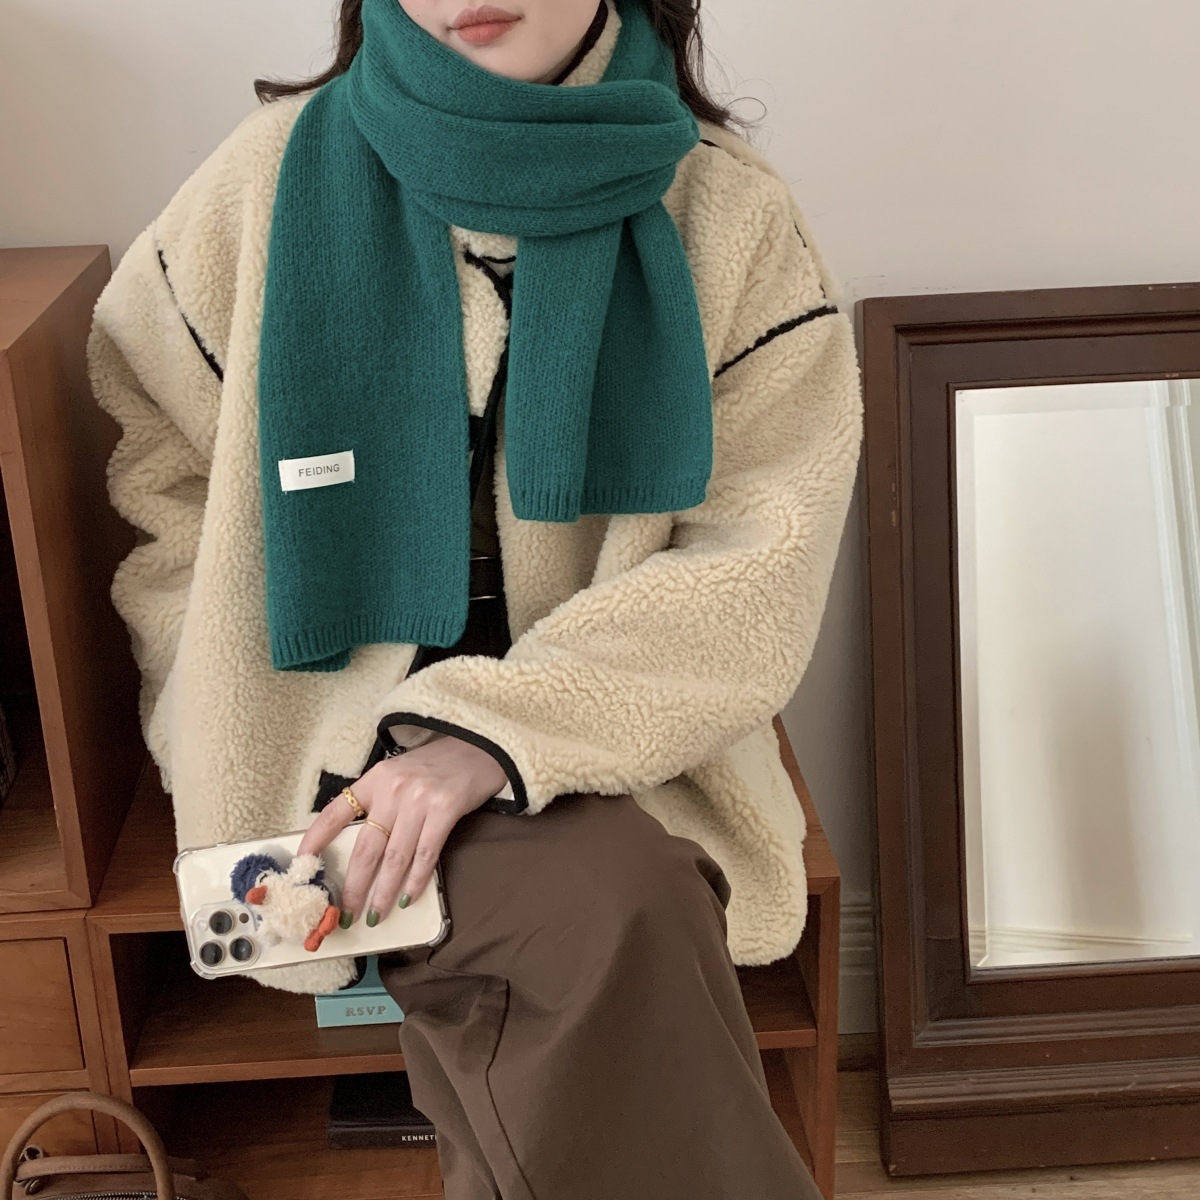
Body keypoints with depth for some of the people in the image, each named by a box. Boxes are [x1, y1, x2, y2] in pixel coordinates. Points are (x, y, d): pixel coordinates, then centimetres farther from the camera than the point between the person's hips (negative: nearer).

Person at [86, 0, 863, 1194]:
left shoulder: (728, 215, -4)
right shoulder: (279, 177, -2)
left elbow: (757, 565, -9)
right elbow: (166, 487, 6)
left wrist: (493, 732, -20)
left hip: (614, 739, 1)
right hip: (338, 743, -1)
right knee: (618, 913, -28)